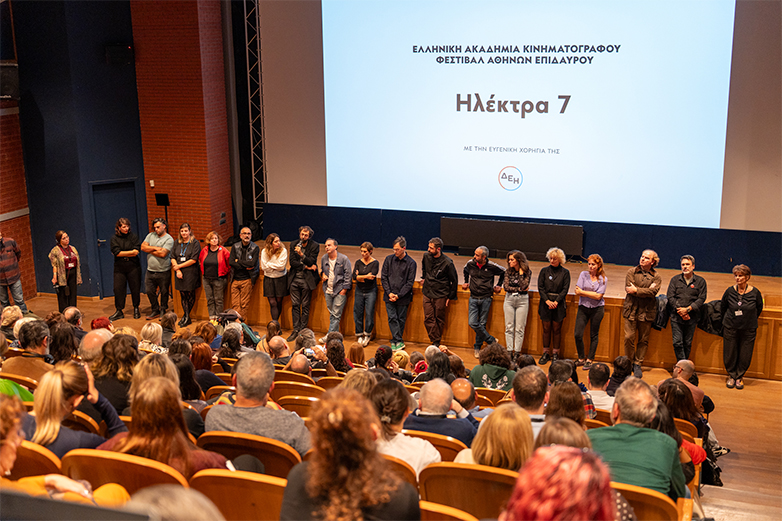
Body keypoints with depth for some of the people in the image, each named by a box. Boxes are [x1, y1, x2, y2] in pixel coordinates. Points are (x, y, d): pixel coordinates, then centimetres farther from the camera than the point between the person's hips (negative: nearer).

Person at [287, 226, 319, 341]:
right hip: (294, 279, 3)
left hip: (307, 279, -3)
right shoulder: (294, 244, 5)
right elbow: (292, 262, -1)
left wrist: (301, 254, -27)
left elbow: (311, 262, -13)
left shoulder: (315, 246, -4)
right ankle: (295, 330, 10)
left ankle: (302, 331, 9)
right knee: (295, 305, 4)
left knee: (305, 306, 1)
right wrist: (305, 266, -11)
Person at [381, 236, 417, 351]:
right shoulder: (389, 259, 3)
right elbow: (383, 277, 5)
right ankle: (399, 342, -4)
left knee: (401, 320, 5)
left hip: (403, 297, -1)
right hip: (389, 296, 2)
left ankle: (395, 341, 17)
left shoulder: (411, 263, -4)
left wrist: (398, 295, -12)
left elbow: (410, 282, -5)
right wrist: (389, 293, -6)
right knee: (392, 318, -6)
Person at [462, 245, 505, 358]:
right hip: (473, 298, 2)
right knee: (473, 323, -10)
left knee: (482, 324, 4)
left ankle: (478, 347, 20)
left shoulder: (492, 266, -11)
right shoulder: (470, 263, -3)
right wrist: (466, 282, 20)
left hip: (486, 299, -2)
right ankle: (491, 340, 8)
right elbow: (465, 270, 24)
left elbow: (504, 272, 9)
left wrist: (498, 285, 10)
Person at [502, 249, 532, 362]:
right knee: (509, 327, 3)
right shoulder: (508, 271, 3)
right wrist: (519, 289, -10)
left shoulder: (527, 271, -5)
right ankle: (509, 351, 8)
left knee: (519, 328, 1)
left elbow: (523, 286, -17)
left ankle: (517, 352, 6)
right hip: (509, 299, 3)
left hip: (522, 300, -3)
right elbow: (506, 287, -4)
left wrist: (521, 273, -14)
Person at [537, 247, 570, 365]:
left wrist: (556, 302, -14)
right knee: (546, 328, 5)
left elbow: (565, 289, -3)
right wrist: (547, 301, -13)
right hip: (545, 303, 1)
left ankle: (555, 354, 13)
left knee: (557, 329, 4)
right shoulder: (544, 271, 6)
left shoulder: (565, 272, 2)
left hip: (558, 303, -1)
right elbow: (540, 287, 0)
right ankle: (545, 354, 14)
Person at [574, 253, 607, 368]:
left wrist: (583, 292, -10)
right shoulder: (583, 274, 1)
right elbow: (577, 292, -7)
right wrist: (592, 294, -12)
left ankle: (589, 360, 17)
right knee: (578, 334, -5)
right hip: (583, 308, 1)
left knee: (594, 336, 6)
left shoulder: (603, 279, -2)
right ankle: (581, 359, 13)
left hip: (597, 309, -1)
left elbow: (599, 296, -11)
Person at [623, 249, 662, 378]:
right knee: (629, 337, -3)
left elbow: (653, 292, -12)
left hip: (647, 311, 0)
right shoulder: (632, 272, 7)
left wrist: (636, 290, -14)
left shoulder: (656, 277, 5)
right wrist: (645, 292, -12)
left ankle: (637, 365, 15)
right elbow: (628, 288, -7)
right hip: (631, 309, 0)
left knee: (643, 340, 4)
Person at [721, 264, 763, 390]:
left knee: (745, 355, 6)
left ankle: (739, 376, 27)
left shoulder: (755, 292, -10)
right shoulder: (730, 291, -7)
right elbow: (723, 307, 11)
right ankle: (731, 375, 28)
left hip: (748, 329, -1)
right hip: (730, 328, 1)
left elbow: (759, 309, 8)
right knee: (729, 353, 8)